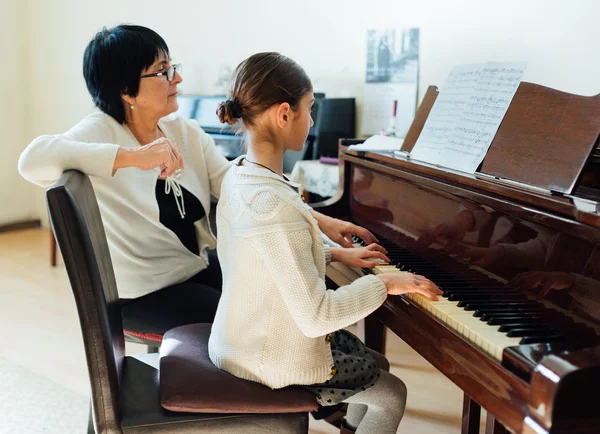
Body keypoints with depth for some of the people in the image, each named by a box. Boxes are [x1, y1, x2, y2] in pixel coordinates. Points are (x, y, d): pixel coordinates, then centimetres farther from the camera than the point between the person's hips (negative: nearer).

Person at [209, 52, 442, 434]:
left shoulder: (240, 176, -3)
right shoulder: (274, 206, -33)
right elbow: (316, 316, -32)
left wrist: (336, 254, 9)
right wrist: (384, 283, -20)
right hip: (269, 363, -8)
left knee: (375, 364, 26)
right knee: (393, 395, 13)